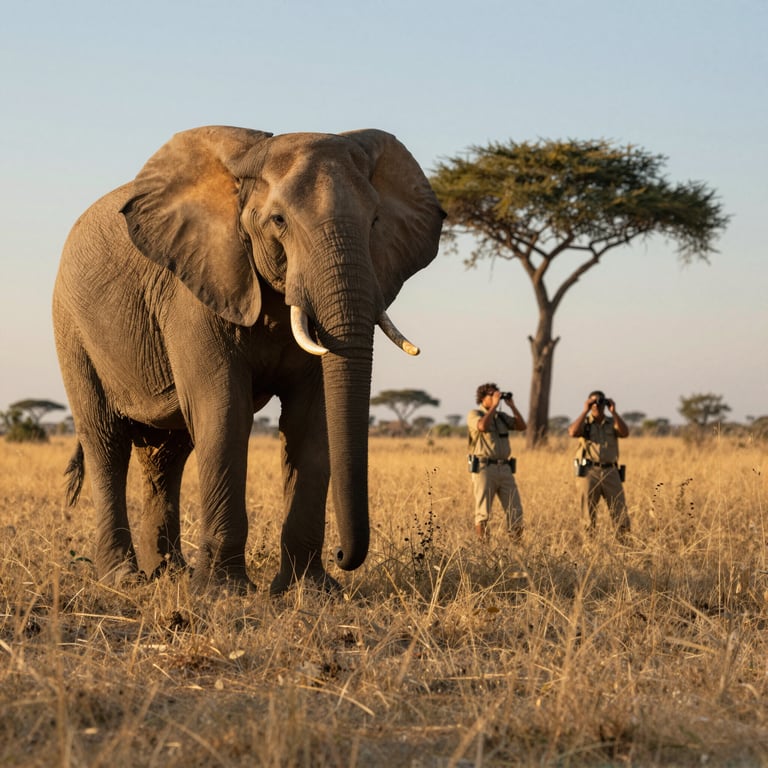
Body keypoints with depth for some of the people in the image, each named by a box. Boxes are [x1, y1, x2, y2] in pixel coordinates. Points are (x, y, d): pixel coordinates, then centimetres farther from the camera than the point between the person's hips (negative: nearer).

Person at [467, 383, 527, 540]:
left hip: (505, 469, 5)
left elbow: (522, 426, 9)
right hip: (484, 468, -5)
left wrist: (512, 406, 3)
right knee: (483, 513, -4)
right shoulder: (474, 414, 1)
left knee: (515, 511, 0)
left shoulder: (502, 416, 19)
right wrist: (494, 406, -13)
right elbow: (482, 426, -20)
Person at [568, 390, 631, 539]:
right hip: (588, 472, -1)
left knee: (620, 511, -4)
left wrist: (614, 412, -7)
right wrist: (585, 411, -9)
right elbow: (573, 432, -13)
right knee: (588, 515, -1)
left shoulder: (612, 423, 15)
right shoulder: (583, 423, 10)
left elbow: (625, 433, -6)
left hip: (610, 472, 2)